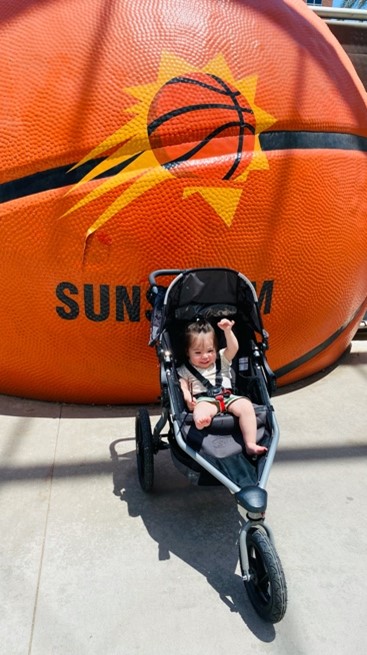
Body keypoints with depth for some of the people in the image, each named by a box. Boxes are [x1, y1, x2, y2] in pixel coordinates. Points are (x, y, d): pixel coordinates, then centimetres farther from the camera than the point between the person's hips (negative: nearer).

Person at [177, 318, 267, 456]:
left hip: (227, 397, 3)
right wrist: (187, 397, -14)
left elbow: (233, 348, 4)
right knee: (201, 410, -39)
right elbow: (183, 387, 9)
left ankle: (250, 444, -31)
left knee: (246, 405, -27)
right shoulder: (185, 370, 16)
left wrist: (227, 330, -12)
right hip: (204, 400, -3)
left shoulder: (221, 360, 19)